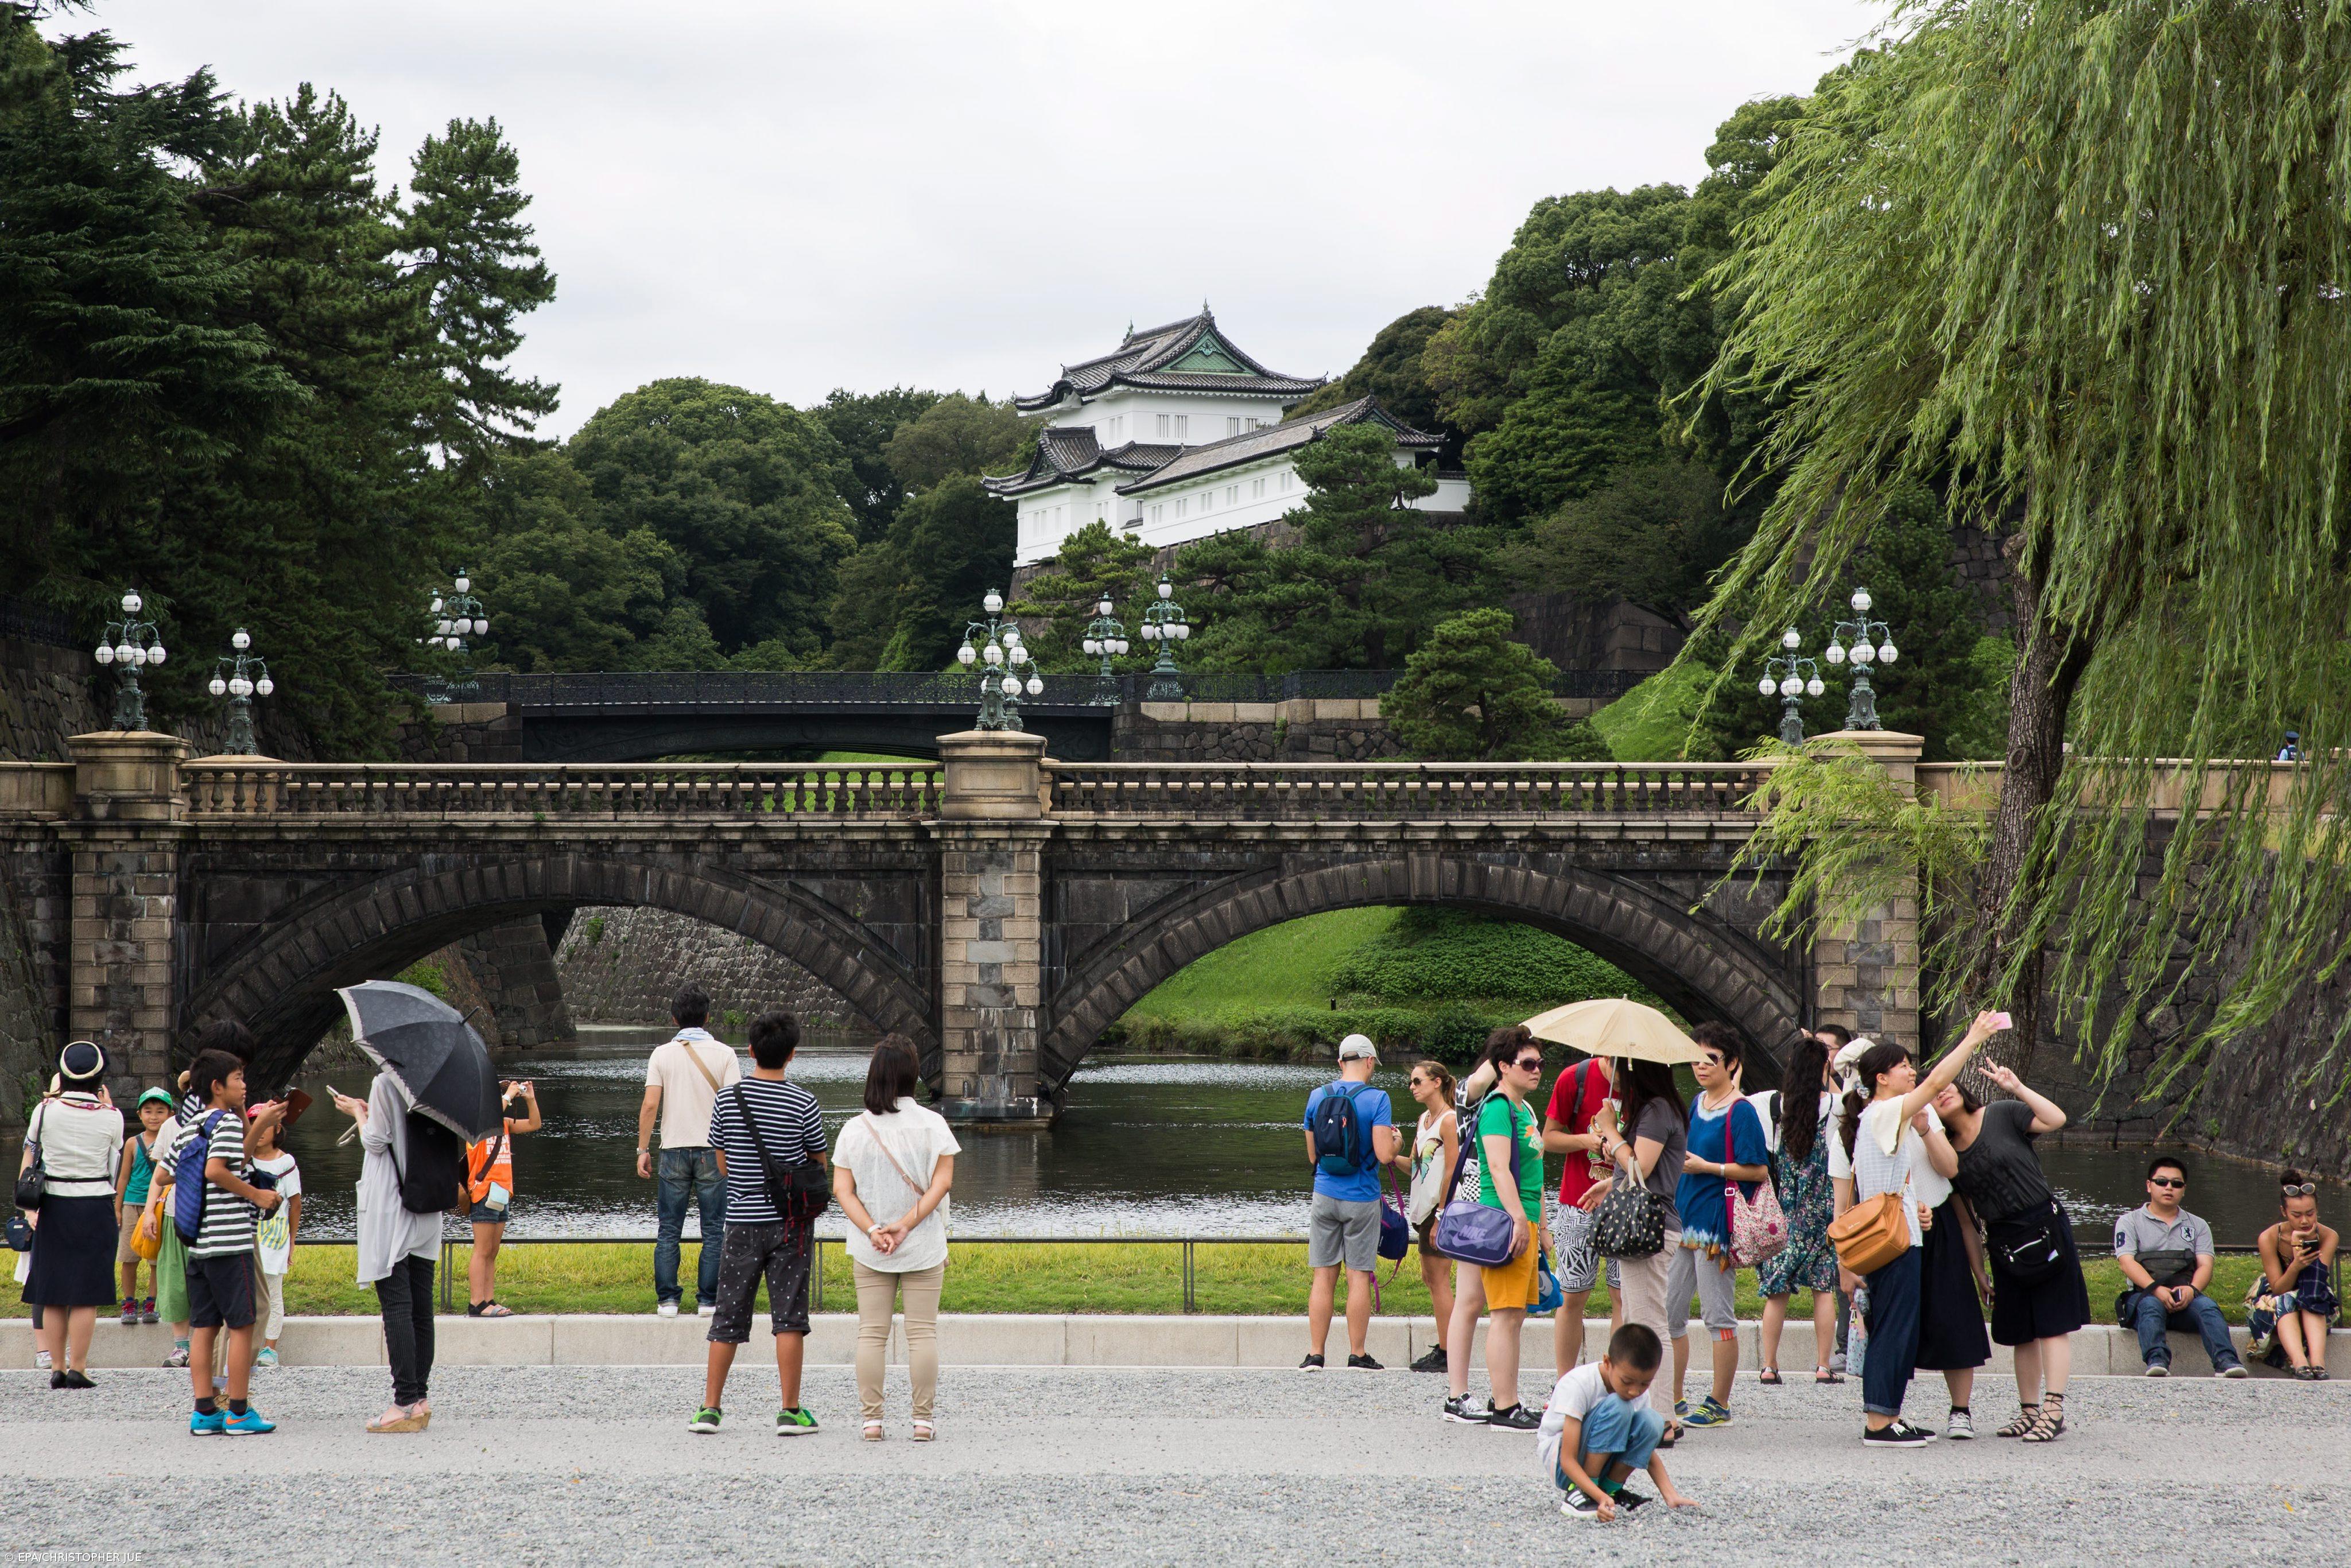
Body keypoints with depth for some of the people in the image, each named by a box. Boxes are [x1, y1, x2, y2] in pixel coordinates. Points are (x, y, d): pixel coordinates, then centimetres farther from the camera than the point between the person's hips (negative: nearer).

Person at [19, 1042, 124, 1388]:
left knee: (52, 1293, 8)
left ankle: (57, 1367, 9)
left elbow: (28, 1161, 3)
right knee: (87, 1293, 2)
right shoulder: (110, 1116, -6)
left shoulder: (46, 1110, -3)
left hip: (53, 1206, 2)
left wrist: (29, 1207, 13)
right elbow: (116, 1168, 4)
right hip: (97, 1208, -2)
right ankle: (77, 1368, -1)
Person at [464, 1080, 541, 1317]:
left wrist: (531, 1099, 8)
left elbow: (533, 1125, 20)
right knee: (483, 1251, -10)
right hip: (484, 1191, -8)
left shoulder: (504, 1123, 16)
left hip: (501, 1193, 8)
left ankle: (489, 1301, 9)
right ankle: (476, 1304, -12)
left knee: (492, 1253, 8)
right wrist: (509, 1095, -19)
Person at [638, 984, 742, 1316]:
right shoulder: (724, 1054, -2)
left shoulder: (663, 1054, 0)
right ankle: (708, 1300, 4)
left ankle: (667, 1299, 5)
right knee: (714, 1231, 6)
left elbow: (650, 1105, -5)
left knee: (668, 1231, 7)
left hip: (674, 1151, 1)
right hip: (713, 1151, -1)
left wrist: (643, 1150, 2)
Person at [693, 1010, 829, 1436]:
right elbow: (820, 1165, 3)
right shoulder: (803, 1103, -8)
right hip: (790, 1223, -2)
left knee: (729, 1316, 8)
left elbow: (723, 1165, 6)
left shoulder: (727, 1101, -1)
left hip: (742, 1221, 2)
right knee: (789, 1315, 0)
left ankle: (710, 1408, 9)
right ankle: (790, 1411, -1)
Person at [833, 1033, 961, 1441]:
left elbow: (842, 1188, -6)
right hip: (924, 1247, -1)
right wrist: (906, 1225, -13)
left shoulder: (855, 1128, -1)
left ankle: (871, 1419, 4)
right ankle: (923, 1419, 3)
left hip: (869, 1251, 1)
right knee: (922, 1333, 3)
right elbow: (942, 1182, -11)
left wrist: (872, 1230, -11)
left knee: (871, 1334, 6)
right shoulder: (932, 1124, -5)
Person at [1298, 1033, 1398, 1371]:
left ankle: (1315, 1354, 5)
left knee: (1324, 1276, 6)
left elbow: (1312, 1156, 10)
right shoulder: (1376, 1099, -10)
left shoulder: (1317, 1097, 3)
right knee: (1359, 1276, 4)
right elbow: (1384, 1155, -16)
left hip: (1324, 1195, 3)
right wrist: (1394, 1141, 5)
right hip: (1362, 1198, -3)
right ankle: (1358, 1354, 8)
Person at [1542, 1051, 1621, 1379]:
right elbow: (1549, 1138, 1)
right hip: (1579, 1204, -1)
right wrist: (1586, 1140, -17)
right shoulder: (1575, 1079, -6)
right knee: (1572, 1296, 2)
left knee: (1624, 1296, -3)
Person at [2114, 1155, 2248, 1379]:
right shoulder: (2130, 1222, 14)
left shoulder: (2198, 1226, 23)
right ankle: (2157, 1361, -55)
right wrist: (2157, 1289, -19)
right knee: (2151, 1306, -36)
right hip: (2144, 1295, -2)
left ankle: (2225, 1361, -49)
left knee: (2207, 1306, -30)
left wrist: (2191, 1289, -16)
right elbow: (2128, 1263, -1)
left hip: (2186, 1299, 2)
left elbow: (2205, 1266, 9)